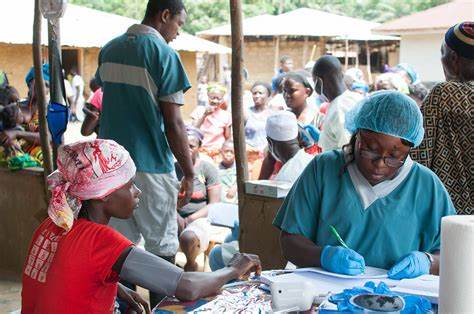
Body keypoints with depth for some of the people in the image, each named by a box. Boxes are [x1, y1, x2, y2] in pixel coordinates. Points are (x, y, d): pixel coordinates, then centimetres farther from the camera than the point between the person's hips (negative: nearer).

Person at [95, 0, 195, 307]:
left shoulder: (109, 50, 9)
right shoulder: (164, 54, -11)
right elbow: (173, 123, -13)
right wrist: (189, 172, -5)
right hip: (150, 165, -6)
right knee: (162, 247, 7)